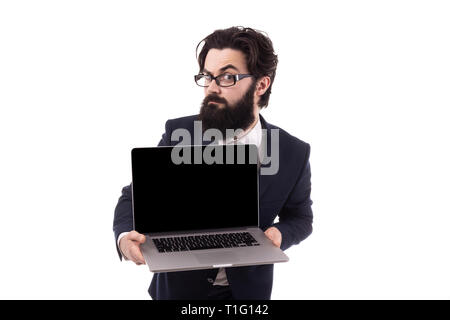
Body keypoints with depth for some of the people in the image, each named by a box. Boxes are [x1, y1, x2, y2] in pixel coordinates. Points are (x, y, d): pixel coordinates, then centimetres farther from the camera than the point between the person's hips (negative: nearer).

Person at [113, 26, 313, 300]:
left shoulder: (294, 154, -14)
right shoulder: (178, 133, -14)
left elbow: (300, 217, 2)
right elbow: (134, 196, -7)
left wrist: (281, 235, -21)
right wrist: (125, 234, -28)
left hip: (247, 290, 0)